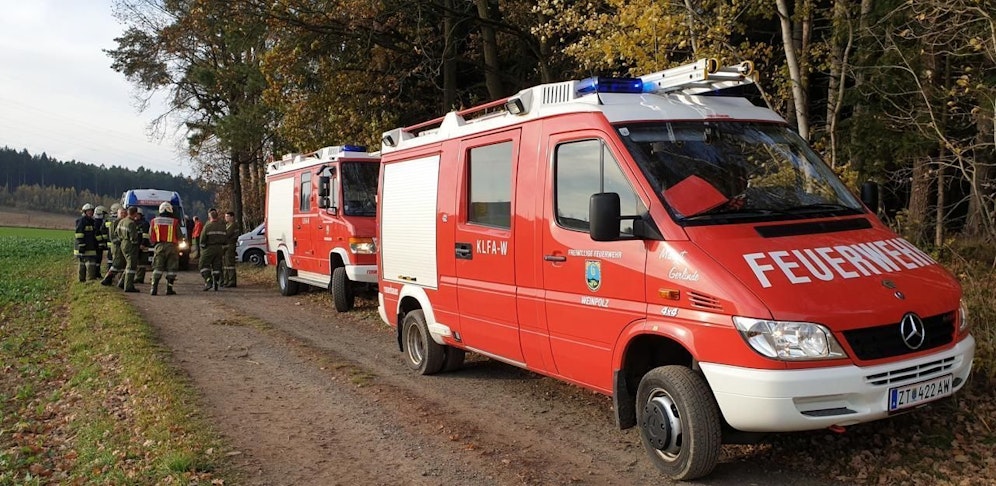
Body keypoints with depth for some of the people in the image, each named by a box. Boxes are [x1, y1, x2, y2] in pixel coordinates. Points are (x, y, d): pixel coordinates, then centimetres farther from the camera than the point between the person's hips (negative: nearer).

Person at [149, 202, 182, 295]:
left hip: (159, 246, 2)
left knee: (157, 268, 6)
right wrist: (177, 244, 22)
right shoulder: (174, 222, -3)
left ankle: (154, 288, -2)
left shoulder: (154, 221, 5)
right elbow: (179, 236, 2)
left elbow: (151, 237, 9)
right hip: (171, 246, -2)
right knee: (171, 269, 4)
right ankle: (169, 289, 4)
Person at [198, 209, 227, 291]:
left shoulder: (208, 226, -10)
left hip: (209, 248, -5)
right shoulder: (222, 226, 5)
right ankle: (216, 284, 9)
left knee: (204, 265, 3)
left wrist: (202, 247, 5)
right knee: (217, 266, 10)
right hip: (219, 249, 5)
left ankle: (208, 281, -13)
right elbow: (226, 237, 9)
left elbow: (202, 239, -9)